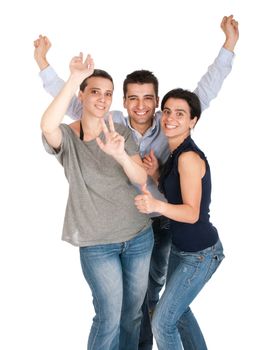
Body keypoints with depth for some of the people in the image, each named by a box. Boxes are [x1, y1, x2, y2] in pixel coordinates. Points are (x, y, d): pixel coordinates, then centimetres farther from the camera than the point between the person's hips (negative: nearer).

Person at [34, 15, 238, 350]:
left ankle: (147, 311, 49)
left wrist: (229, 45, -17)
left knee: (156, 281, 21)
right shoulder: (112, 123, -10)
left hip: (163, 219, 1)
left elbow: (203, 92, -12)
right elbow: (73, 103, -5)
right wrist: (43, 63, -8)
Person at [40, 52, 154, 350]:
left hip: (138, 235, 4)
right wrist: (74, 79, -35)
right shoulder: (67, 137, -7)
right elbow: (47, 126, -32)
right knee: (110, 317, -2)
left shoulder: (122, 133, 1)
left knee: (133, 312, 14)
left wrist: (120, 154, -29)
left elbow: (141, 179, -9)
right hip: (96, 244, -3)